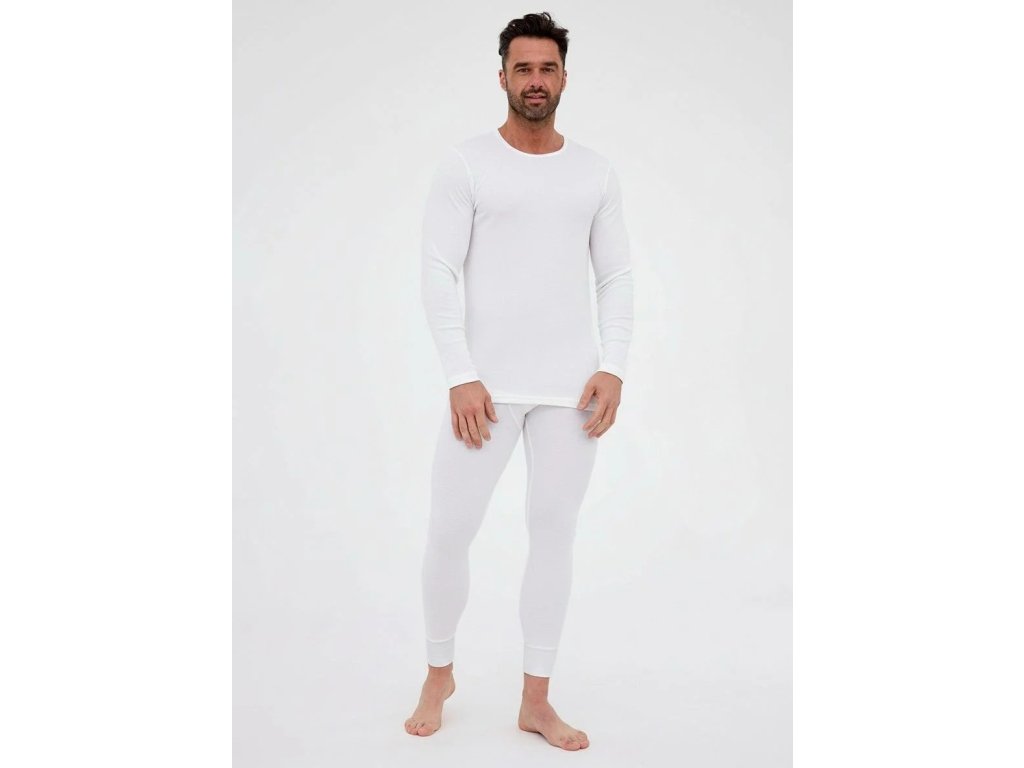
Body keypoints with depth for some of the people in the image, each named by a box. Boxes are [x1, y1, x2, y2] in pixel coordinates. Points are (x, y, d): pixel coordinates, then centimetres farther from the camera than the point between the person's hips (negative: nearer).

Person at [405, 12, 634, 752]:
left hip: (571, 385, 3)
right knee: (450, 531, 0)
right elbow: (439, 274, -7)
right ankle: (439, 675, 25)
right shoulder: (465, 163, -2)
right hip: (487, 382, -2)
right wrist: (461, 376, -14)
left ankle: (537, 700, 18)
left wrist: (613, 367, -5)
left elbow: (616, 278, 9)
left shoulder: (597, 172, 9)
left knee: (555, 533, 5)